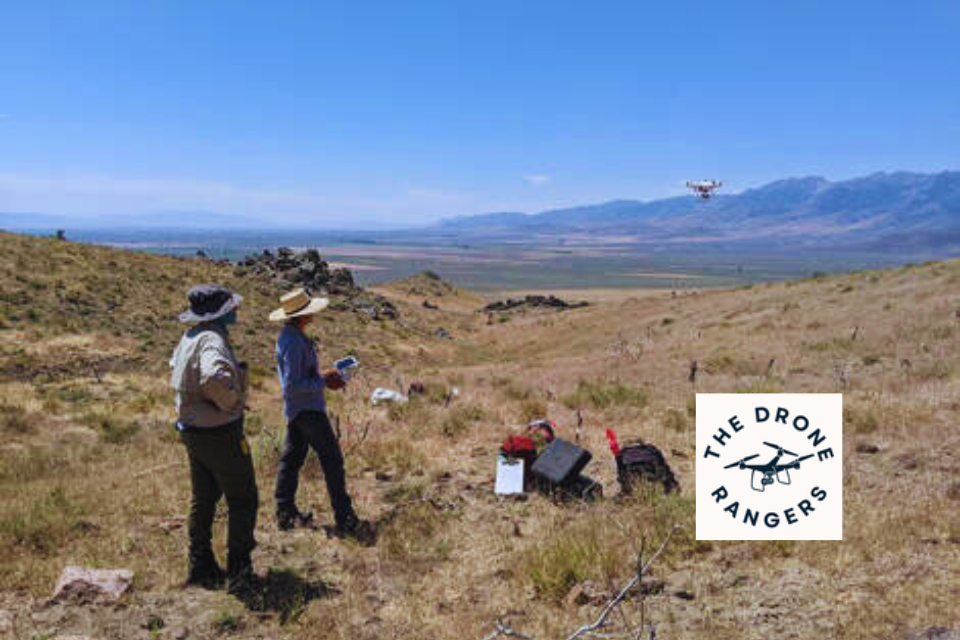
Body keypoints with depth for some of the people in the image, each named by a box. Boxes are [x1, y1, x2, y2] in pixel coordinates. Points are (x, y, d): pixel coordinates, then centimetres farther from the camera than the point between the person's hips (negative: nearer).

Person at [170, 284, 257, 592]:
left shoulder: (190, 337, 7)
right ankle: (239, 572, 11)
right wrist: (231, 402, -25)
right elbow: (214, 377, -43)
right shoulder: (212, 340, -24)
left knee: (203, 500, 20)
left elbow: (176, 365, 28)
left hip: (192, 430, 9)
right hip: (220, 434, -9)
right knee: (242, 502, 5)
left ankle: (201, 567, 31)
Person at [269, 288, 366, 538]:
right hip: (307, 409, -10)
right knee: (332, 460, -4)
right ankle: (344, 520, 1)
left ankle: (286, 514, 24)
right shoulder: (293, 342, -23)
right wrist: (322, 381, -18)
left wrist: (323, 376, 8)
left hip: (296, 409, 10)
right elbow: (292, 385, -25)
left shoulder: (290, 336, 9)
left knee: (292, 457, 14)